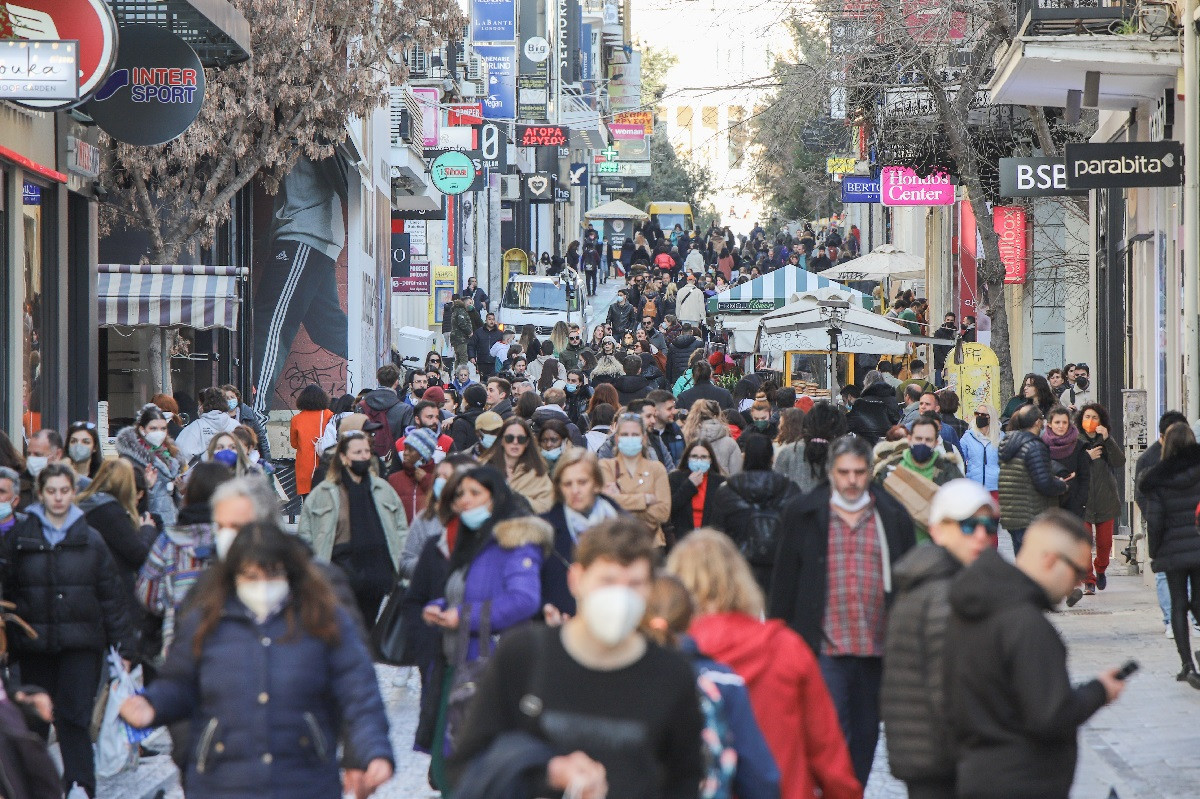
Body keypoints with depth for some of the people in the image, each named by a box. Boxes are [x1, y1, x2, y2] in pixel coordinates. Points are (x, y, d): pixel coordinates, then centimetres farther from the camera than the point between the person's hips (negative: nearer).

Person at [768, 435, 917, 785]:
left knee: (865, 737, 12)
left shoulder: (893, 517, 7)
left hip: (877, 651, 3)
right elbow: (784, 582, 5)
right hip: (825, 650, -3)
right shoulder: (804, 516, 2)